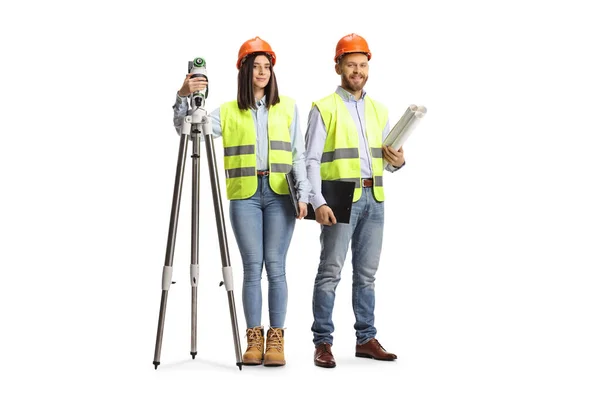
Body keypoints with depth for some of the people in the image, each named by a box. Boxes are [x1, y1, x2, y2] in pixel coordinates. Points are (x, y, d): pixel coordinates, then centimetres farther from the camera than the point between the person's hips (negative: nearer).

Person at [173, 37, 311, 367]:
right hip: (244, 194, 0)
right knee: (252, 268, -1)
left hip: (280, 194, 0)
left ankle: (275, 339, 2)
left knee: (275, 266, -3)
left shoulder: (288, 108, 13)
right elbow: (185, 129, 2)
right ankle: (254, 339, 5)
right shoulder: (228, 112, 11)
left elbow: (298, 155, 9)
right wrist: (183, 98, -15)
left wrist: (303, 193, -2)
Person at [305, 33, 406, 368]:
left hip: (374, 198, 5)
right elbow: (311, 160, -6)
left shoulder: (379, 110, 15)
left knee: (367, 273, 9)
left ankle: (366, 339, 16)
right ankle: (323, 343, -1)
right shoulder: (324, 109, -1)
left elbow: (388, 159, 18)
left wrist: (398, 161, -6)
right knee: (331, 271, -5)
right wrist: (318, 202, -17)